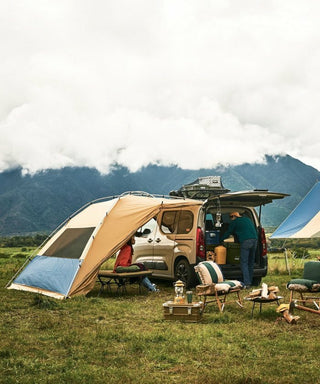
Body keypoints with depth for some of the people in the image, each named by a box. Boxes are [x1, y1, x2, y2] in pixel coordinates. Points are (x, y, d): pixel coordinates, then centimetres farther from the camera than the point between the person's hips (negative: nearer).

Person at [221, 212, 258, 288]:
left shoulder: (234, 222, 8)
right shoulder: (247, 219, 27)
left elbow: (228, 232, 15)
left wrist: (221, 239, 31)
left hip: (245, 241, -7)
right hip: (254, 240, 7)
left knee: (244, 263, -5)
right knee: (251, 262, 14)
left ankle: (247, 283, -14)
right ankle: (250, 281, 17)